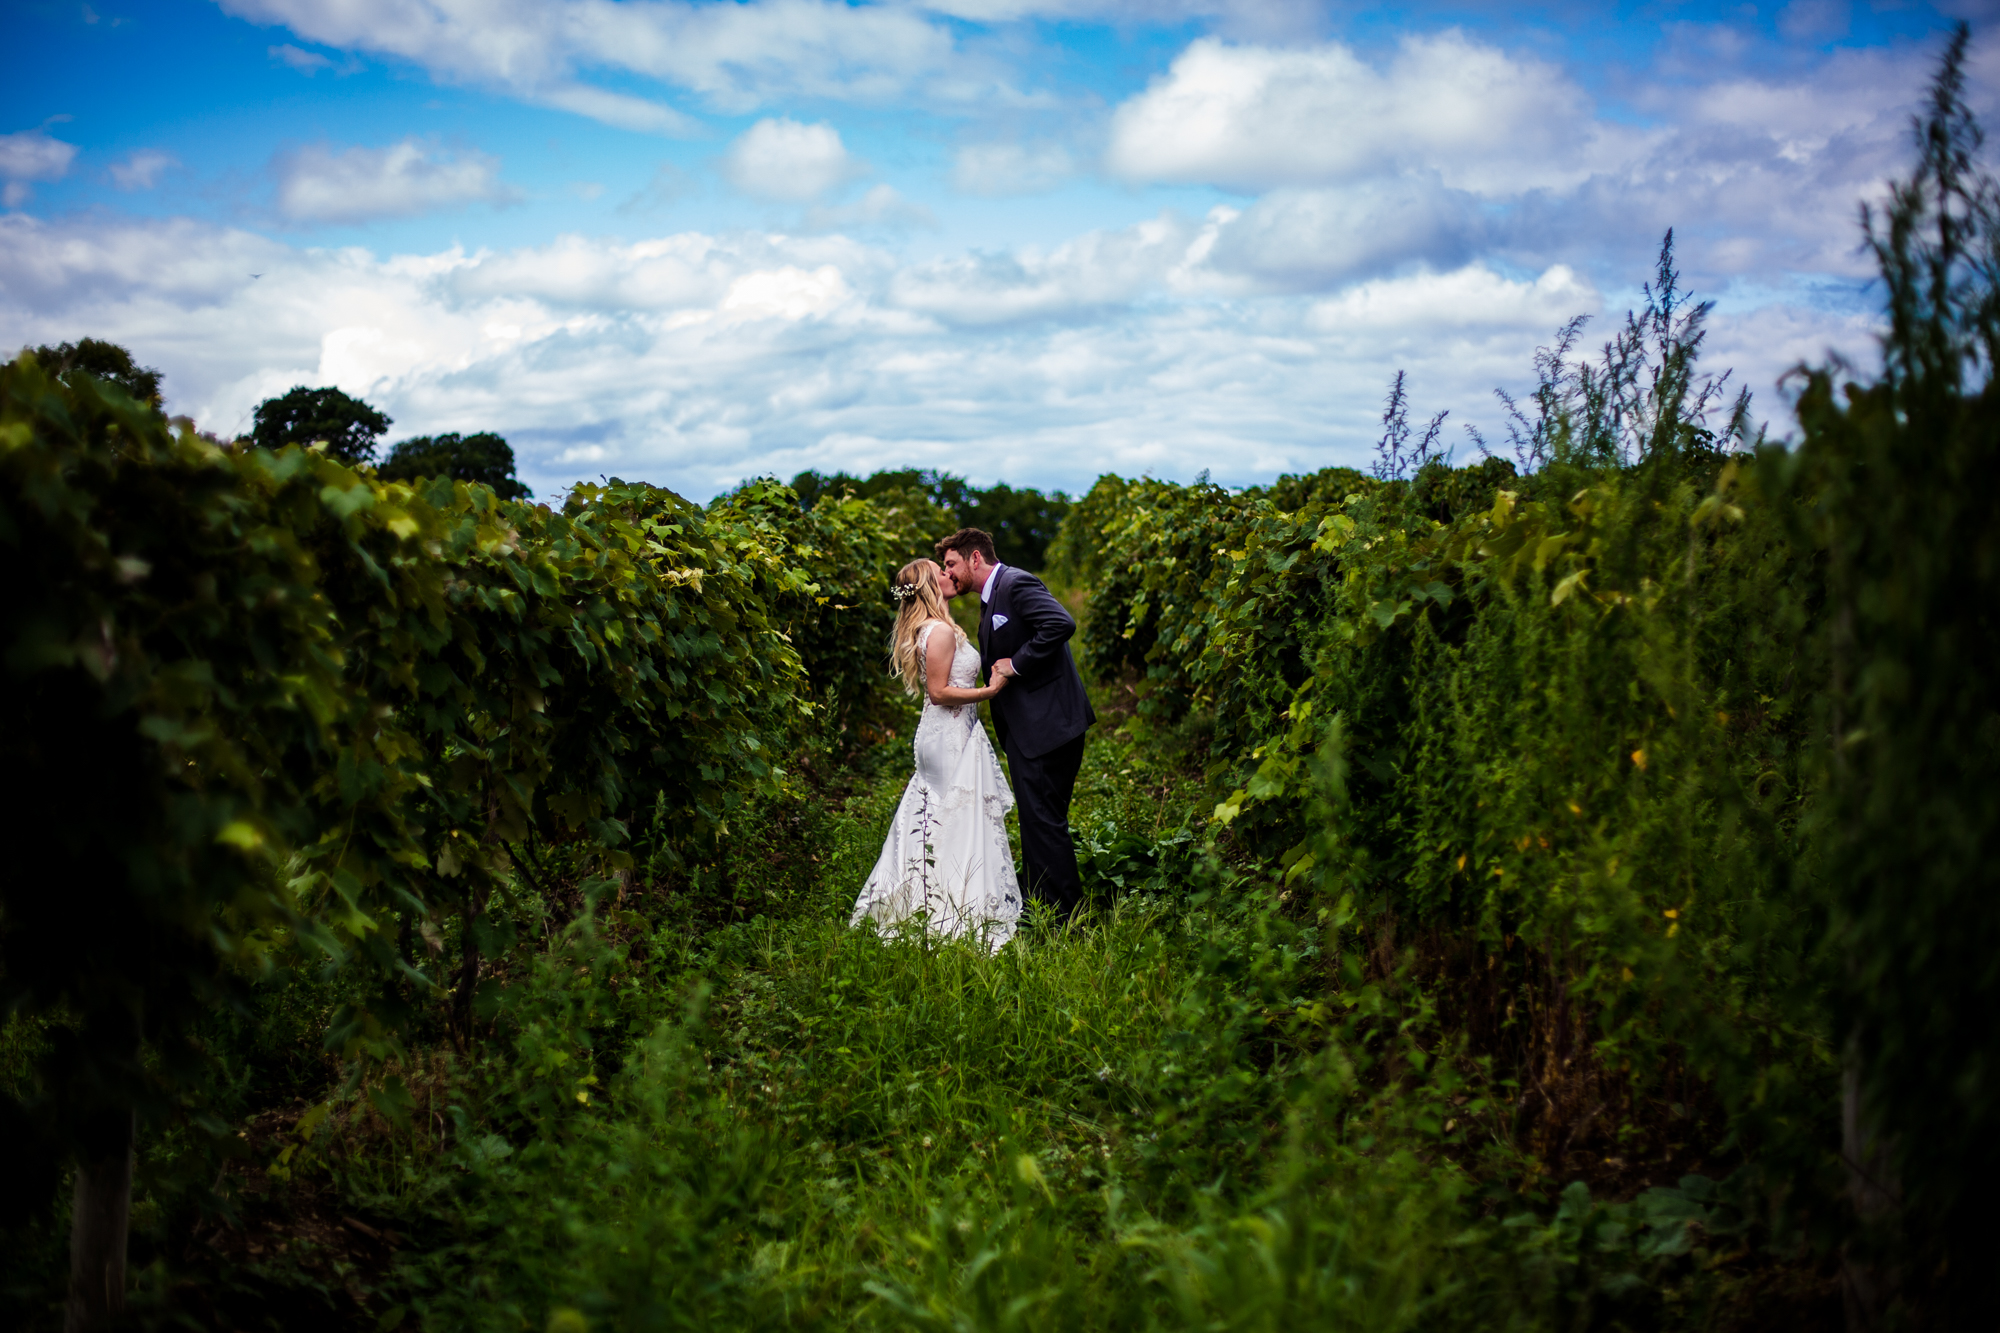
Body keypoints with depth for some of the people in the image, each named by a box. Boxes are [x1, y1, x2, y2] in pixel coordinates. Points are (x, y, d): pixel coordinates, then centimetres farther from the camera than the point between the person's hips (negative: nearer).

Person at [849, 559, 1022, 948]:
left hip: (942, 736, 10)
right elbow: (939, 692, -20)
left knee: (933, 823, 13)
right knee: (959, 825, -6)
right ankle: (957, 913, -2)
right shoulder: (941, 631, -17)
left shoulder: (925, 630, 13)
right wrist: (989, 691, -19)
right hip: (951, 739, -10)